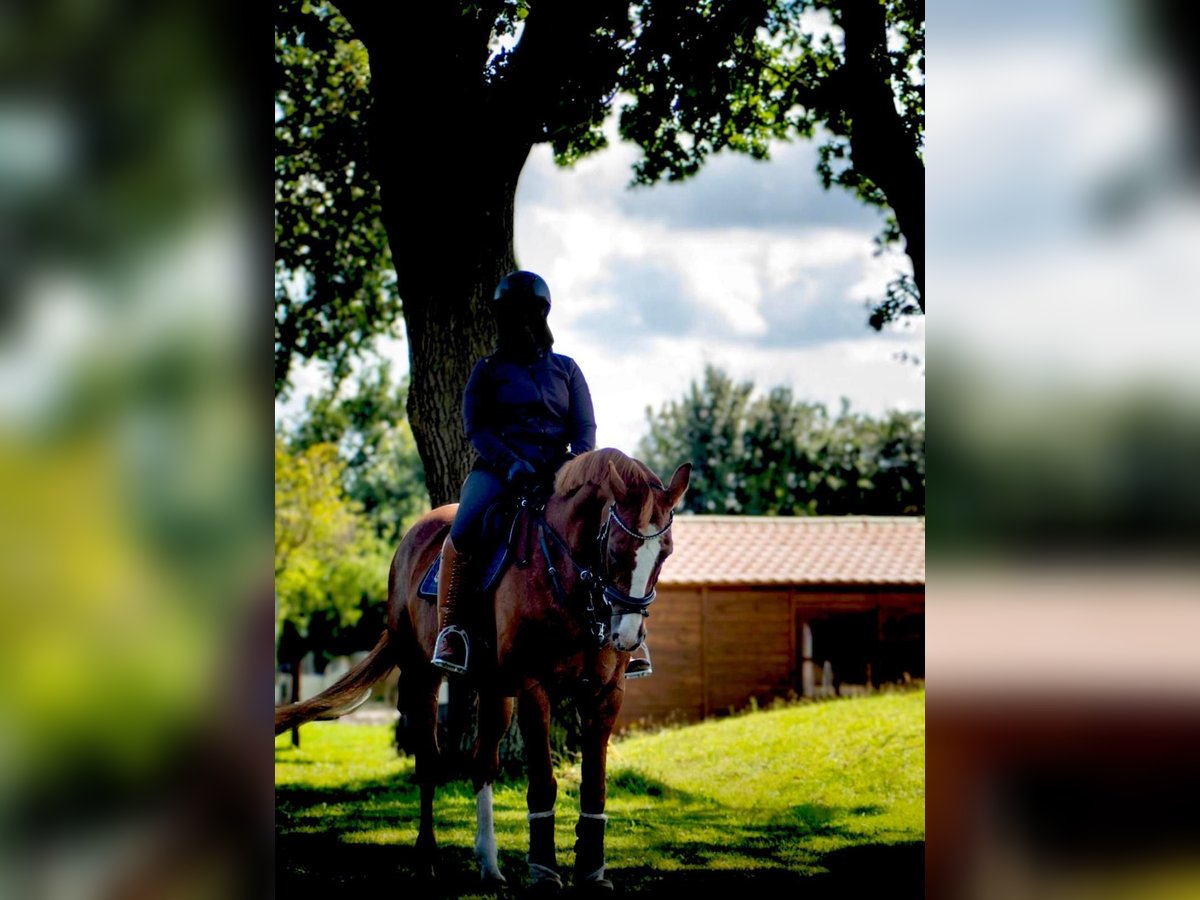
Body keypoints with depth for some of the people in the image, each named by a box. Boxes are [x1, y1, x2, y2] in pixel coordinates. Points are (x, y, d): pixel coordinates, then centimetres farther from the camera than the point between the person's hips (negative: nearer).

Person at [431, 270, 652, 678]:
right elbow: (476, 429, 0)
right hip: (498, 471, -2)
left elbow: (585, 427, 10)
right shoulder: (488, 370, 10)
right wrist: (512, 464, -17)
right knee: (463, 531, -30)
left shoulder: (565, 369, 17)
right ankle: (449, 630, -21)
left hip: (556, 472, 2)